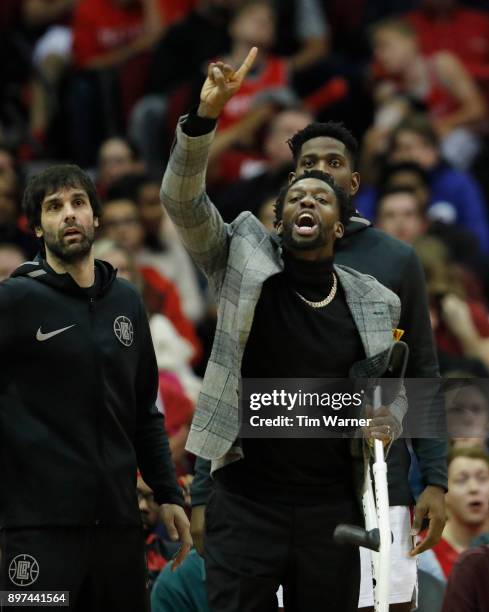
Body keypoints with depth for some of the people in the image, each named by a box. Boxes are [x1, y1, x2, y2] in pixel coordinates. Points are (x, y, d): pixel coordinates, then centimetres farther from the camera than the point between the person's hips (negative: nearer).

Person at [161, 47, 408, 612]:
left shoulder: (375, 302, 7)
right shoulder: (244, 261, 1)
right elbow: (182, 200, -11)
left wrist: (389, 422, -3)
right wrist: (205, 117, -25)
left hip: (331, 505, 2)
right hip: (246, 502, -2)